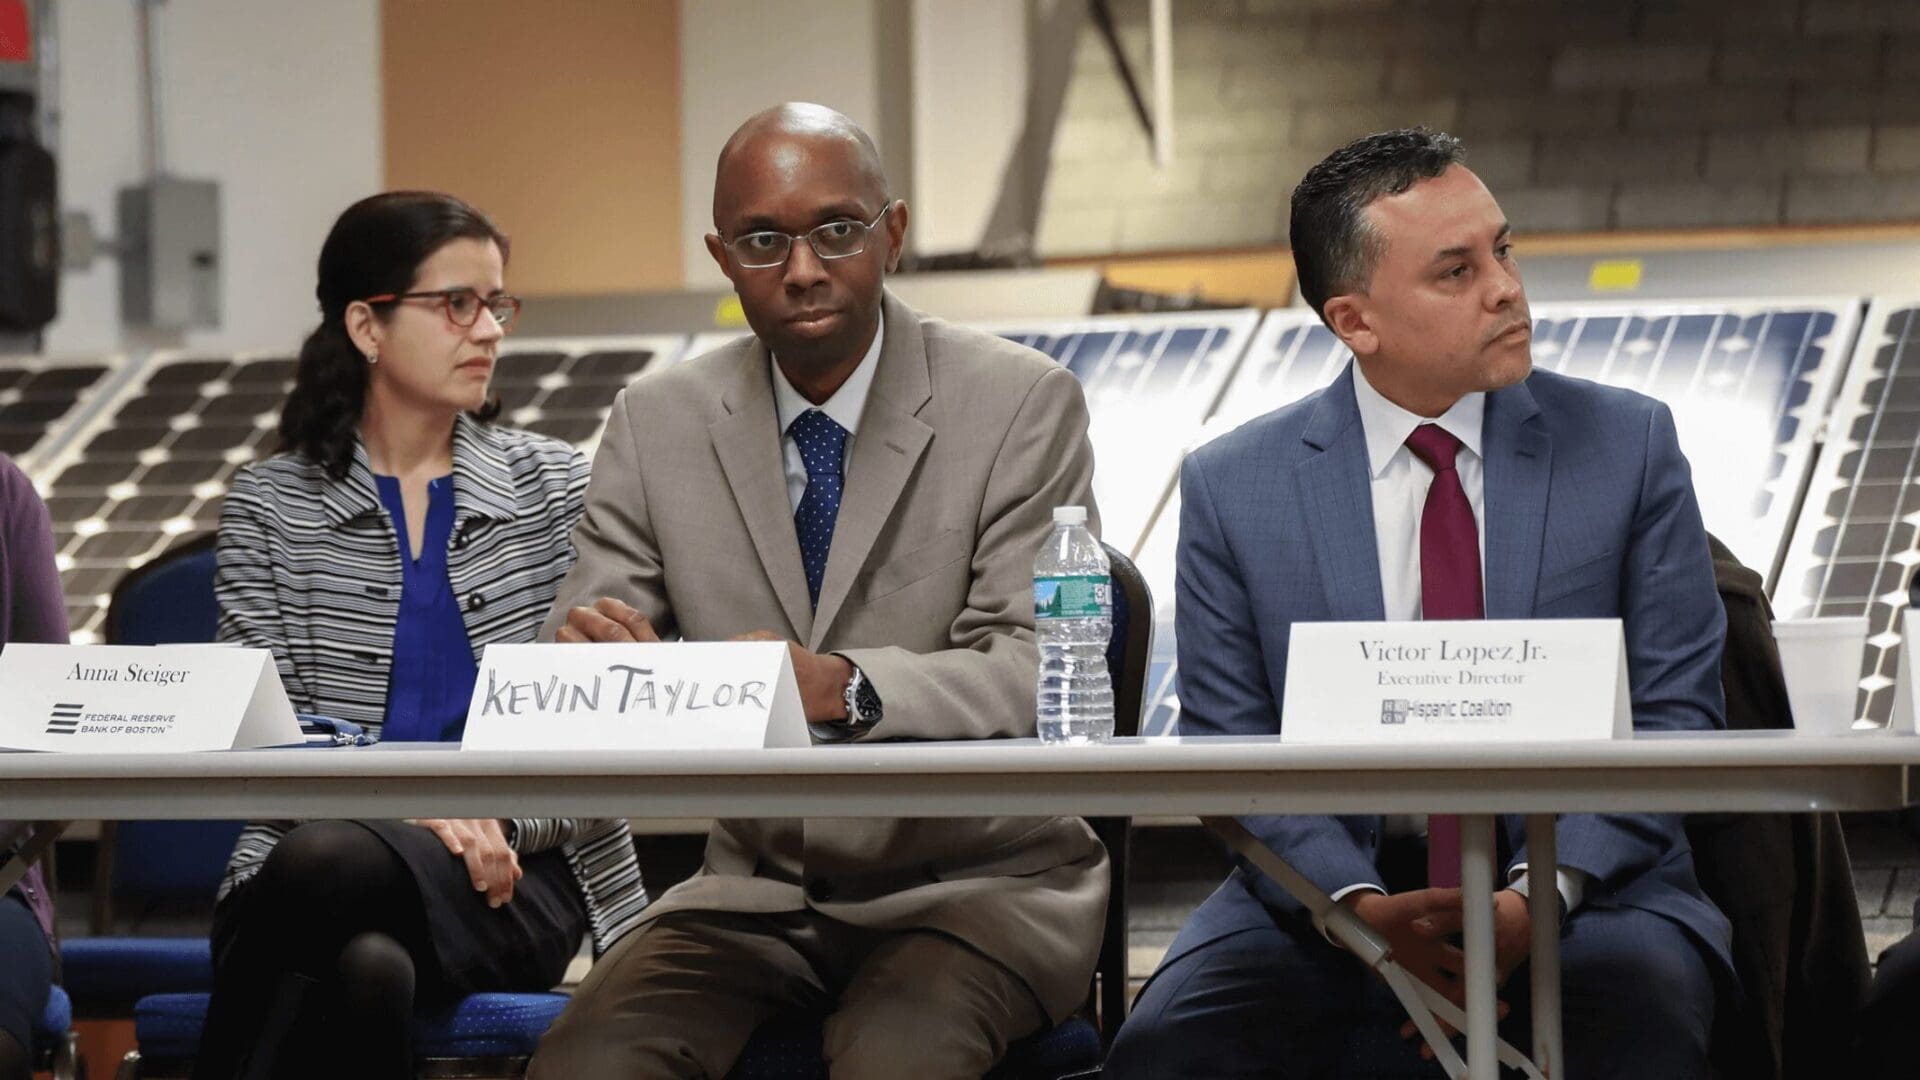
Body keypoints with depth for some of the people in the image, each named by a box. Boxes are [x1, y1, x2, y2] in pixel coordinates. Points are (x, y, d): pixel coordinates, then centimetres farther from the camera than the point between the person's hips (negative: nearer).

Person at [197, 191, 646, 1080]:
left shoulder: (558, 491, 11)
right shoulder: (270, 504, 10)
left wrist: (497, 819, -15)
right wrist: (407, 804, -18)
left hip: (520, 875, 0)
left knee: (326, 864, -36)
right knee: (366, 964, -39)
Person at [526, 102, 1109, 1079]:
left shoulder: (1022, 404, -4)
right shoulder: (658, 423, 6)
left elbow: (1032, 670, -14)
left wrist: (843, 687, -32)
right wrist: (588, 655, -23)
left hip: (979, 878, -2)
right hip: (758, 884, 3)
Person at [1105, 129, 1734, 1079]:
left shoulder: (1629, 447, 6)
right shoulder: (1230, 489, 5)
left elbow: (1674, 713, 2)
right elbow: (1228, 748, 2)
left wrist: (1540, 893, -14)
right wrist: (1359, 904, -16)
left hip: (1583, 892, 0)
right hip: (1324, 895, 1)